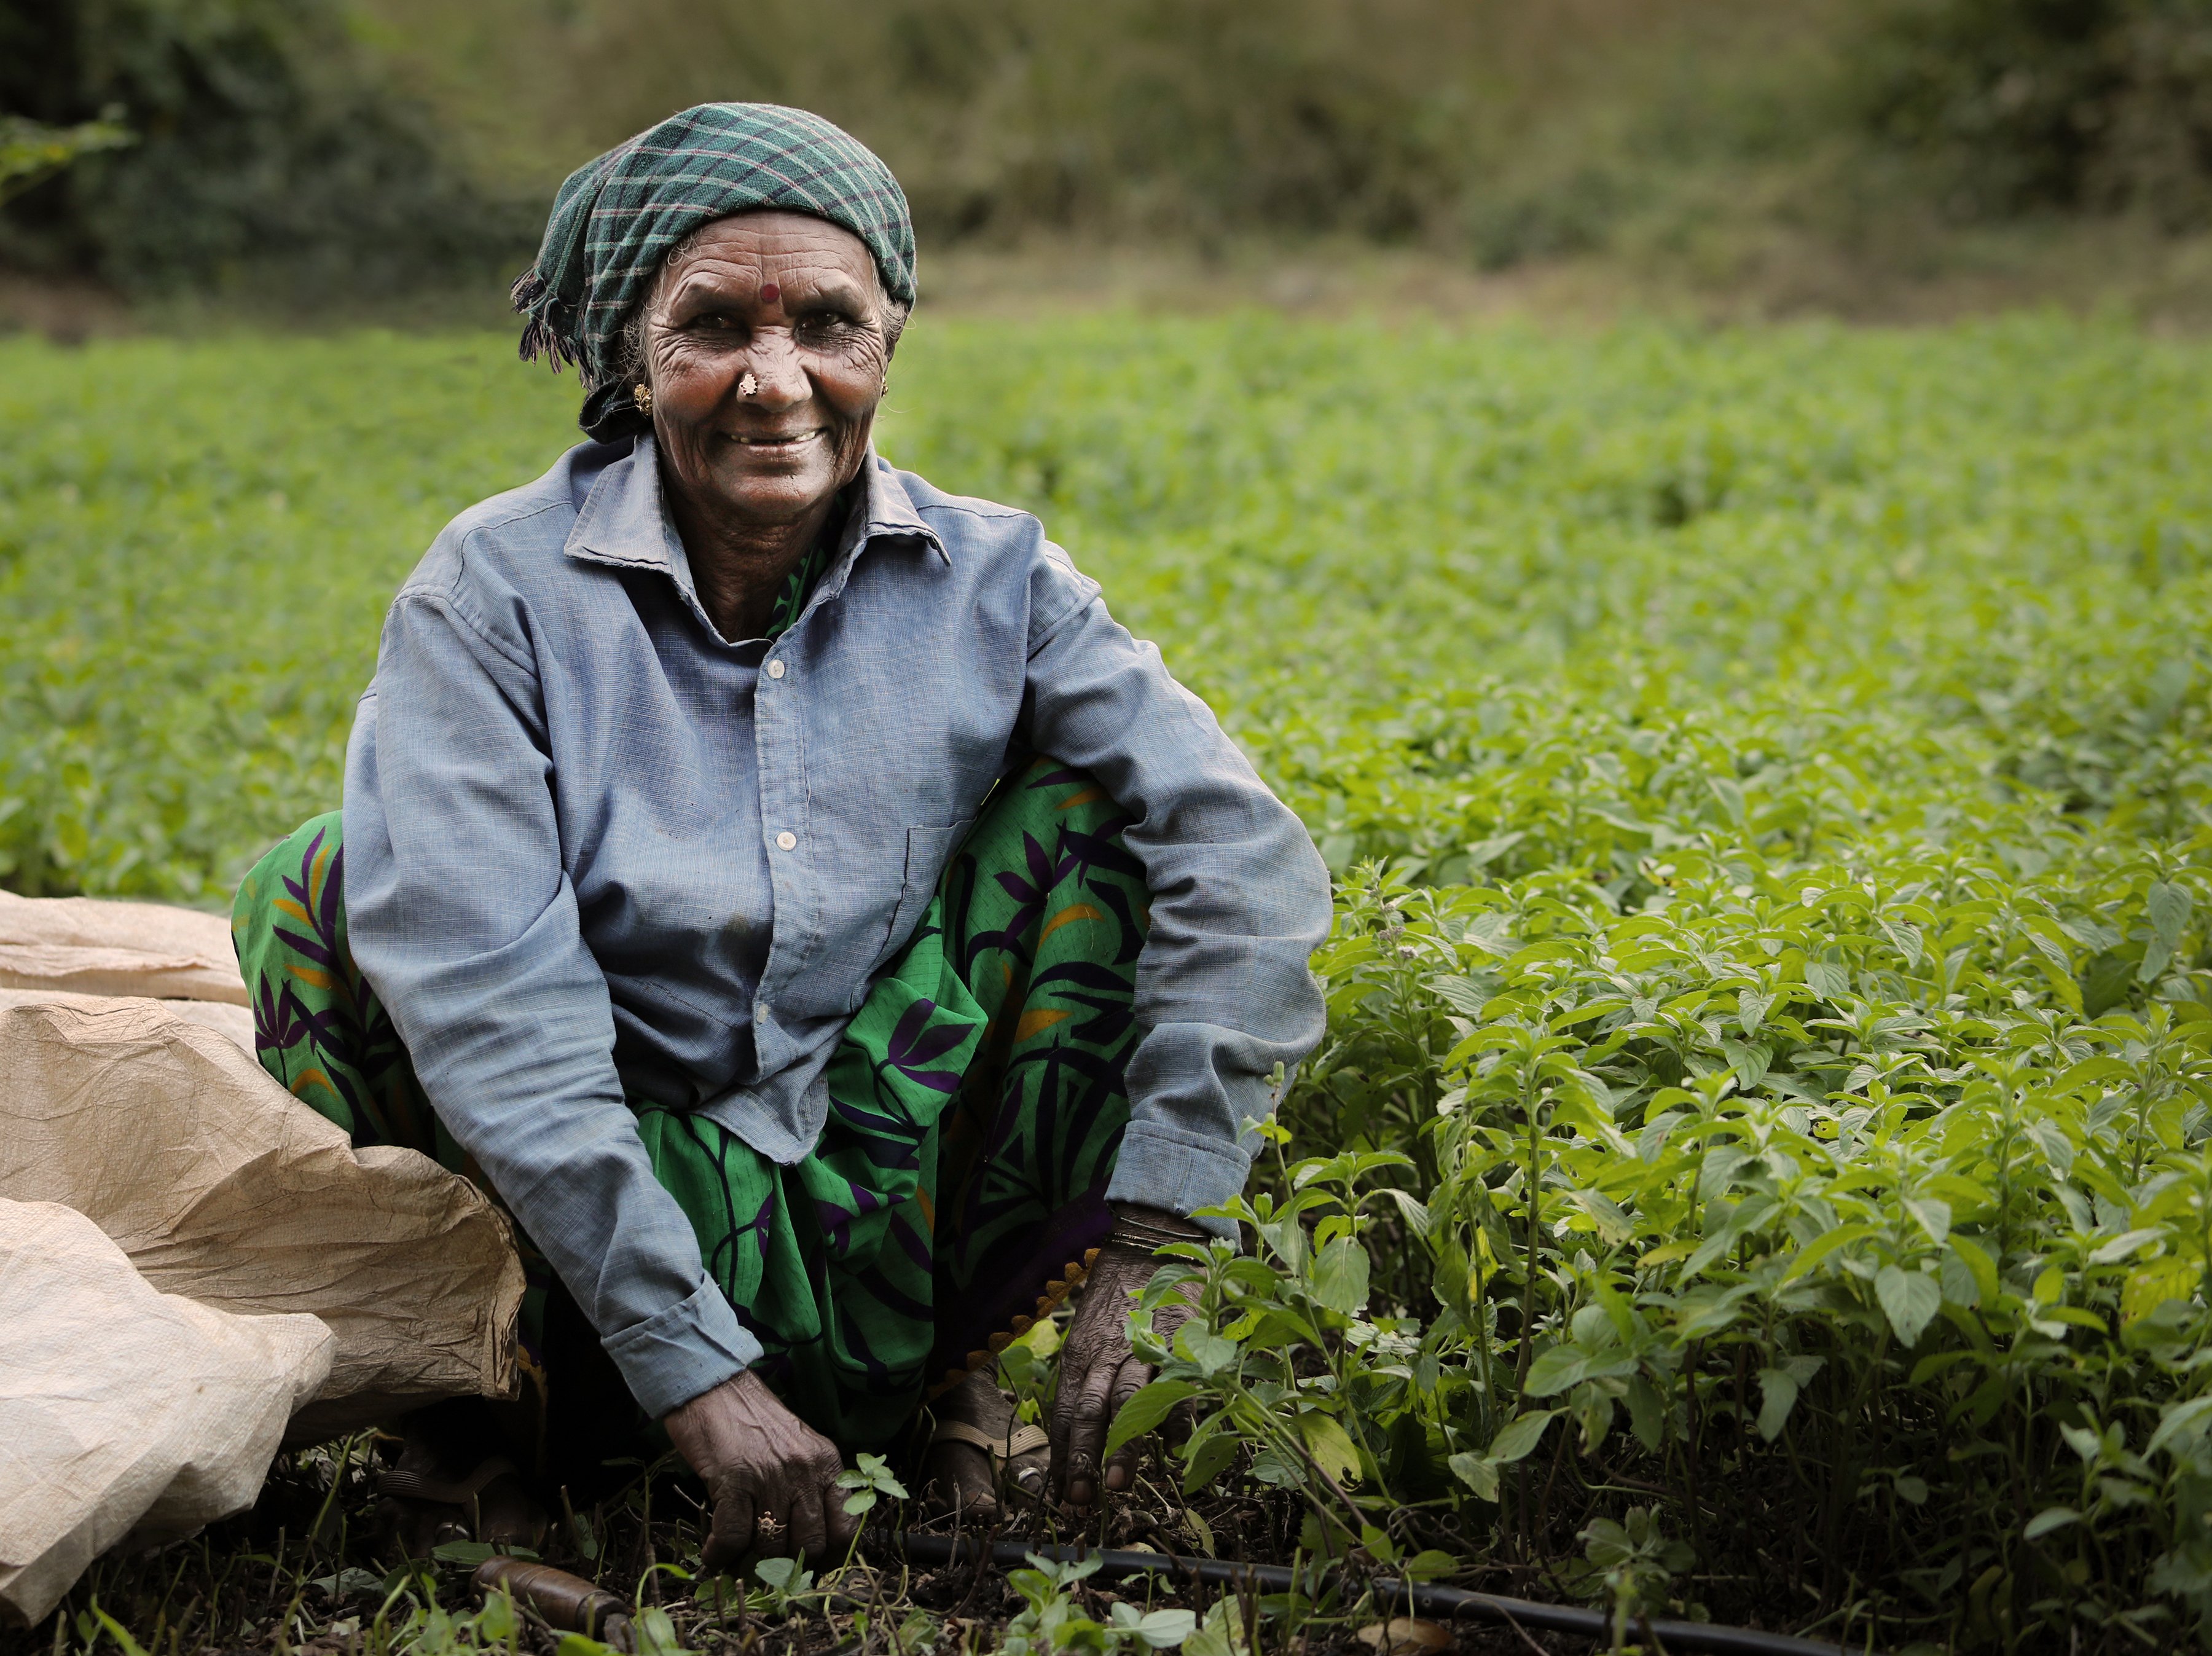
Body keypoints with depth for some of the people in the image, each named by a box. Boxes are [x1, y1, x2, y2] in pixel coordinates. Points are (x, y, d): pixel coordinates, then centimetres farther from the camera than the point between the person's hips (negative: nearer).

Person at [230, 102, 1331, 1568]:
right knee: (331, 887, -21)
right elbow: (491, 1017, -21)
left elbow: (1243, 857, -14)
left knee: (1087, 803, -13)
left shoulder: (989, 583, -3)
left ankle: (973, 1380, -6)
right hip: (587, 1250, -2)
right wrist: (697, 1372, -29)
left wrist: (1149, 1259, -24)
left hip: (897, 1228, 2)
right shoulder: (500, 593, -10)